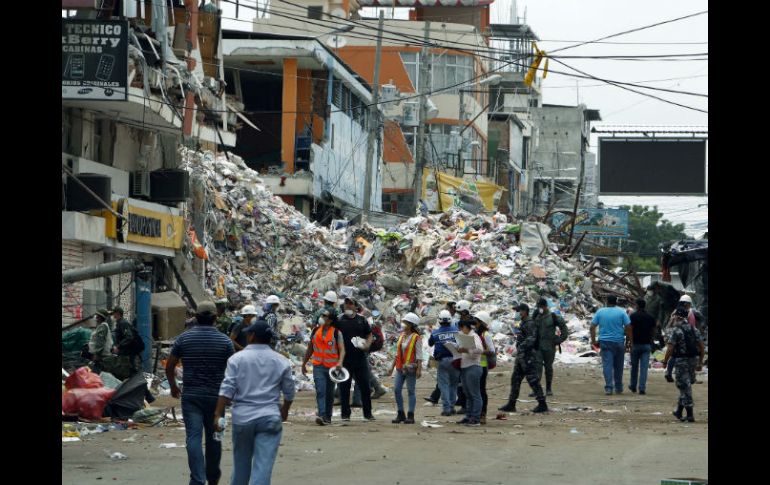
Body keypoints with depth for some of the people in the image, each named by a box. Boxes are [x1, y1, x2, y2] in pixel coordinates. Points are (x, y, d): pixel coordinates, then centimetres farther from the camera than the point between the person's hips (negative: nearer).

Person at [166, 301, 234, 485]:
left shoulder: (184, 338, -2)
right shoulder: (224, 341, -4)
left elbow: (169, 367, 3)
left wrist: (173, 386, 19)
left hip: (190, 396, 0)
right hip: (216, 396, 0)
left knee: (193, 437, -4)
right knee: (213, 437, 15)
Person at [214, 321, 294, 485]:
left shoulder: (237, 359, -1)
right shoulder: (281, 361, 4)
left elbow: (227, 389, -8)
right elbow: (289, 391, 11)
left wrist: (218, 414, -6)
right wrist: (285, 410, 29)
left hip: (242, 417, 0)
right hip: (270, 418, 0)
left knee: (241, 463, 16)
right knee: (263, 465, -5)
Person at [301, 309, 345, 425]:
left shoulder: (336, 332, -3)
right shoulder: (315, 330, 8)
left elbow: (342, 349, -9)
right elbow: (310, 348, 18)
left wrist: (340, 362, -26)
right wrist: (304, 363, 19)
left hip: (332, 367, -1)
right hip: (318, 366, 1)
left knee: (330, 393, 9)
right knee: (320, 391, -15)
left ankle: (328, 417, 20)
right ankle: (321, 415, -26)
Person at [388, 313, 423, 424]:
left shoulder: (416, 338, -8)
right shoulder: (401, 336, 13)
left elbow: (419, 355, -12)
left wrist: (419, 369, -19)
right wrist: (392, 366, 18)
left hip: (410, 368, -7)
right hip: (400, 368, 7)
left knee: (410, 391, -1)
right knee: (397, 390, 4)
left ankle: (410, 416, 3)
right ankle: (400, 414, 13)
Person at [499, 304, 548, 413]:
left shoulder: (530, 324, -15)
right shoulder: (524, 323, 16)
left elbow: (531, 339, -26)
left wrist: (521, 347, -32)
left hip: (528, 356, -10)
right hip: (521, 356, 10)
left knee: (533, 380, -6)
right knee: (515, 379, 10)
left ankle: (542, 404, -1)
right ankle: (511, 405, 13)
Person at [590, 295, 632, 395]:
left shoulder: (600, 312, 3)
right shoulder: (621, 312, -2)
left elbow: (592, 327, 1)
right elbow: (628, 327, -6)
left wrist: (593, 341, 6)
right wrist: (631, 340, 2)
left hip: (605, 342, 0)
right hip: (619, 342, 0)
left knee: (607, 364, -3)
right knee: (618, 366, 11)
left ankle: (608, 387, -15)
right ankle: (618, 388, 20)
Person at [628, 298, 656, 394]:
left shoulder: (633, 316, -6)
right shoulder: (650, 317, 4)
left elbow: (630, 330, -13)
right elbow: (653, 331, 9)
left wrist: (631, 343, -11)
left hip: (636, 344, -2)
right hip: (646, 344, 2)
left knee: (634, 367, 14)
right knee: (644, 367, -2)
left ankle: (633, 386, 26)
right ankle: (642, 388, -10)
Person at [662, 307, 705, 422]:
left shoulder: (676, 330, -11)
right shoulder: (694, 330, 9)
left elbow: (670, 348, -16)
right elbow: (702, 347, 9)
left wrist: (665, 361, -4)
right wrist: (700, 362, 15)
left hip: (681, 361, -6)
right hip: (693, 360, 6)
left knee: (685, 387, -3)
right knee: (686, 386, 17)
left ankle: (690, 414, -6)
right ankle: (679, 411, 25)